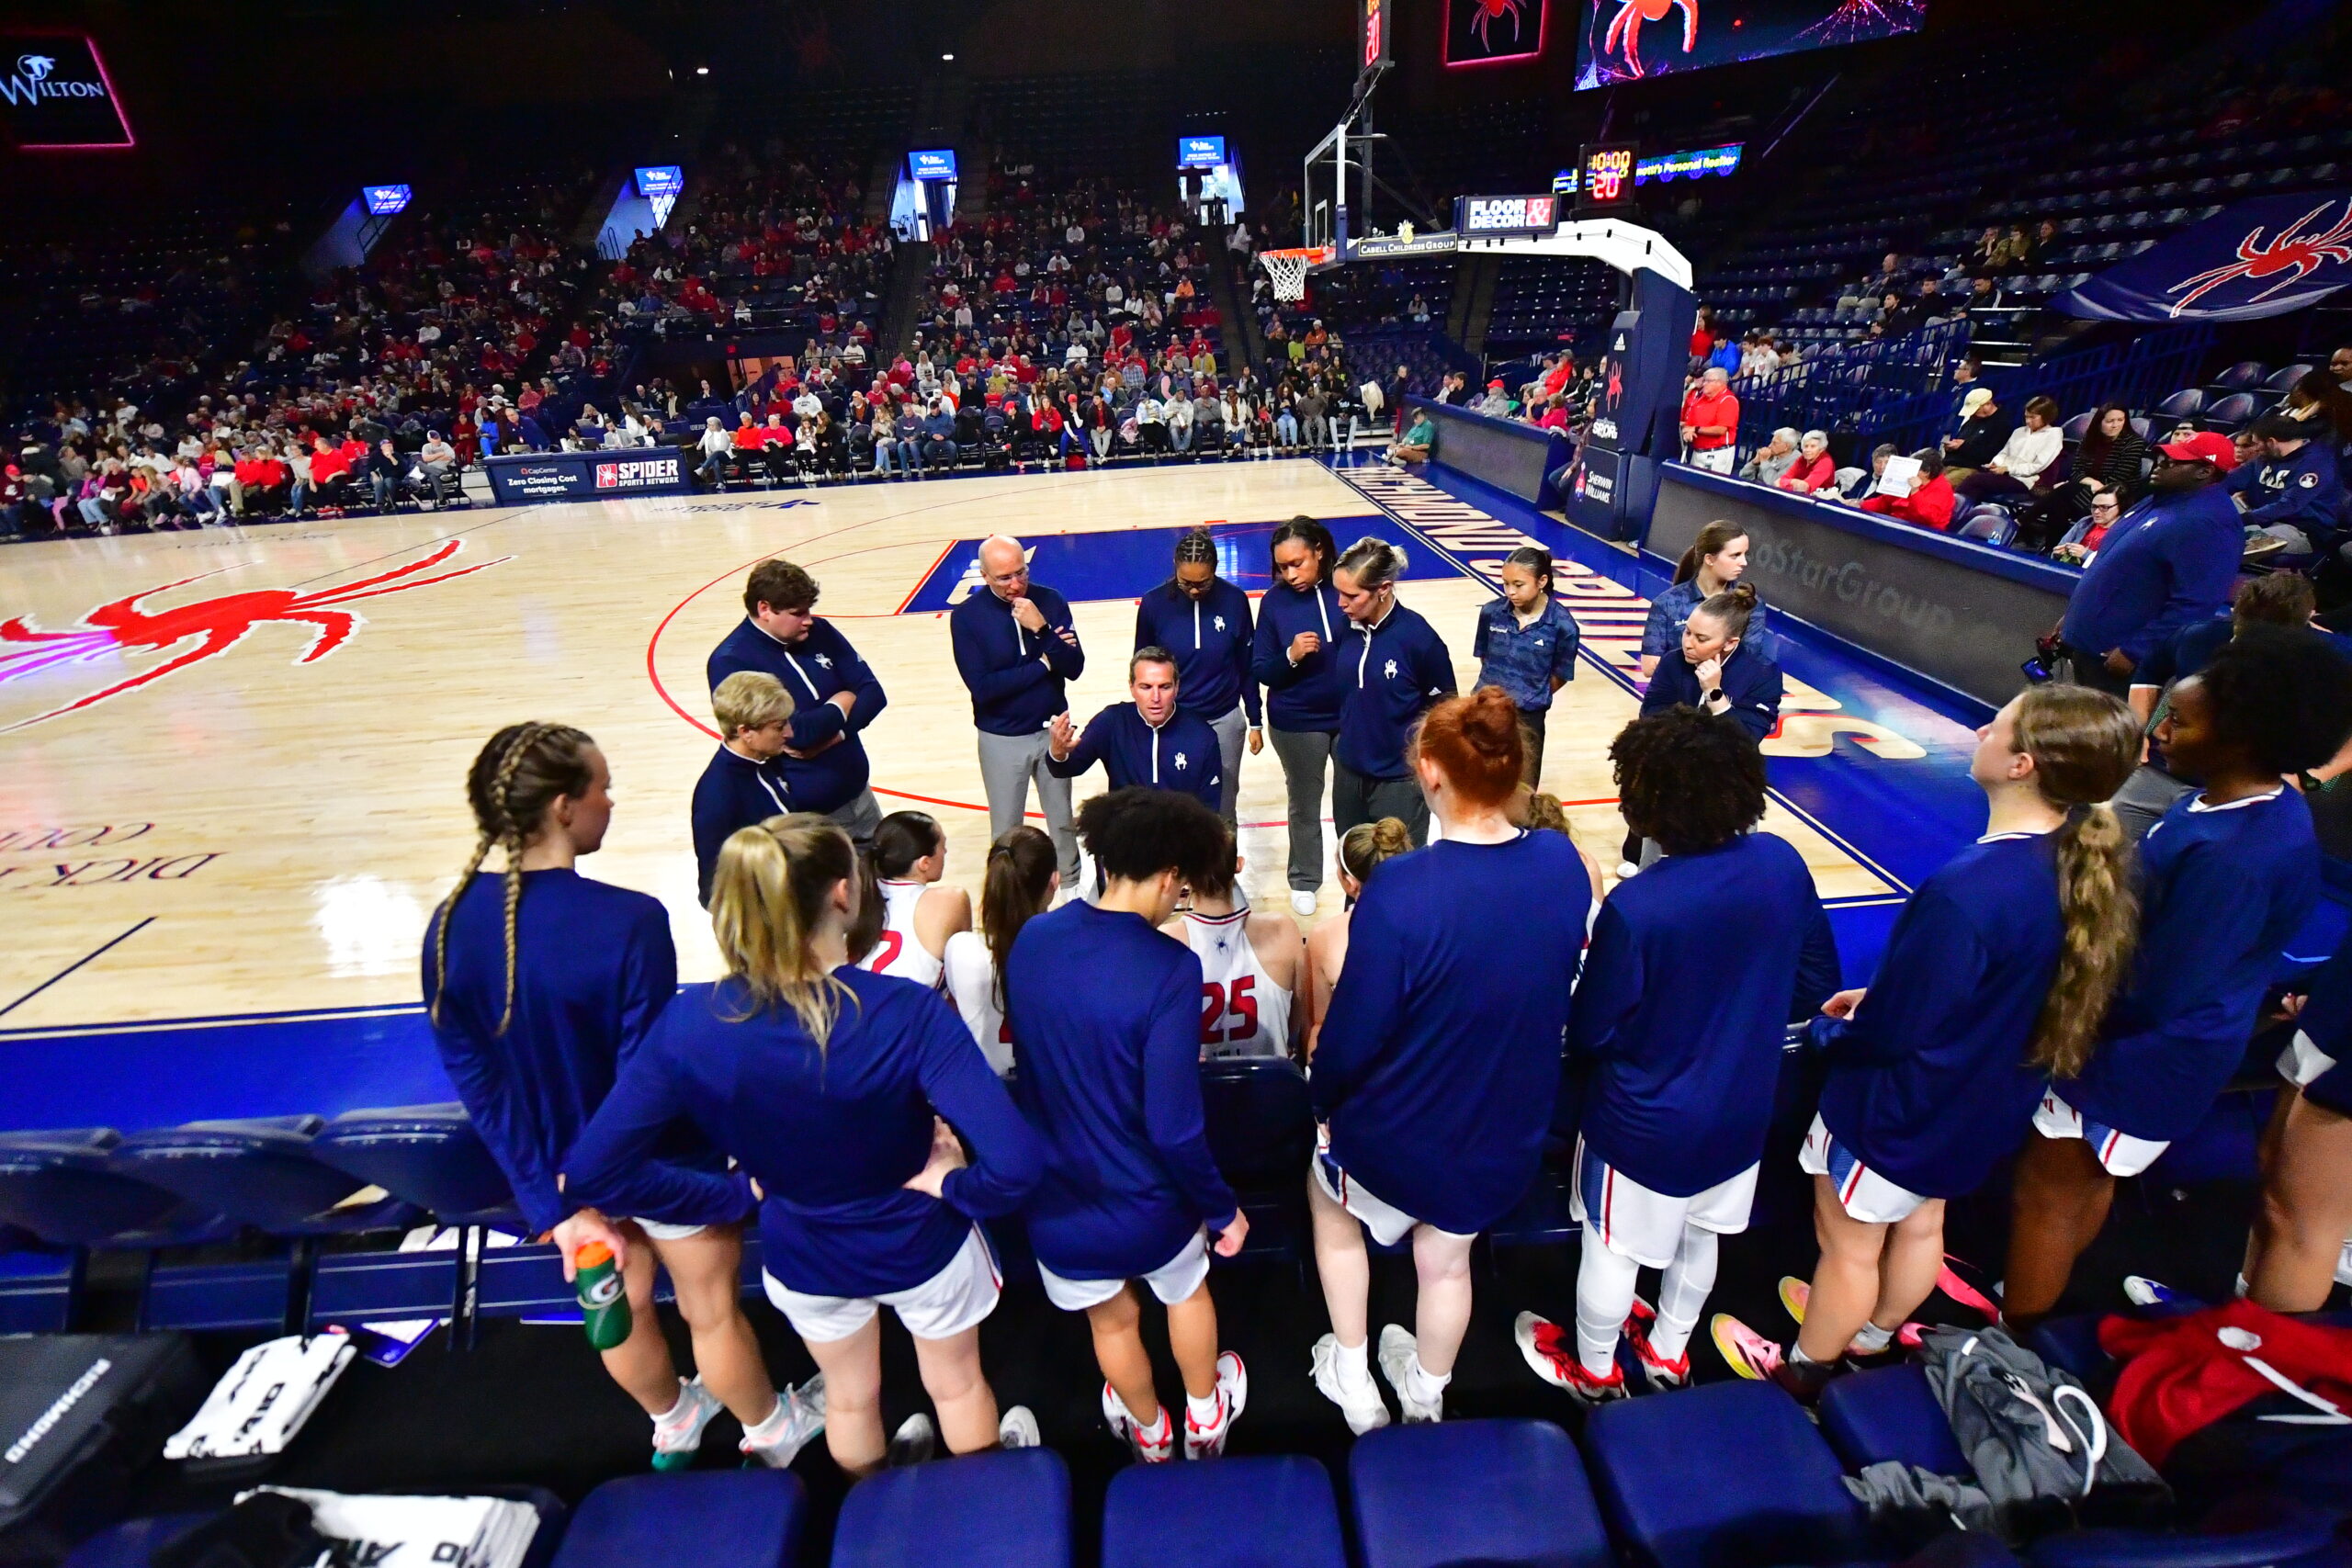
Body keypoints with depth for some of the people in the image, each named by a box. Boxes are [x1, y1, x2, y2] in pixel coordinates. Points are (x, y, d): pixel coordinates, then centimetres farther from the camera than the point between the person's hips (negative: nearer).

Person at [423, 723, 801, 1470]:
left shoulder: (451, 925, -14)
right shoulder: (628, 920, -33)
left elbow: (472, 1076, -8)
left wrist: (557, 1201, -2)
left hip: (562, 1169, 5)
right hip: (664, 1164, -5)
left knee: (621, 1309, 29)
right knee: (712, 1313, 20)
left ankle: (672, 1423, 57)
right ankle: (773, 1432, 47)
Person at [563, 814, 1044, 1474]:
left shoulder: (692, 1021, -26)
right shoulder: (906, 1011, -35)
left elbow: (593, 1171, -19)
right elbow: (1014, 1163, -41)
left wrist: (742, 1187, -9)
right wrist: (949, 1185, -19)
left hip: (803, 1258, 3)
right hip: (920, 1245, -2)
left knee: (849, 1397, 33)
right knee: (958, 1384, 29)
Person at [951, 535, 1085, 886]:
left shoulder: (1050, 601, -9)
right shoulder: (966, 616, -15)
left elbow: (1075, 668, -12)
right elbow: (982, 687, -22)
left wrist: (1042, 629, -27)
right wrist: (1043, 663, -17)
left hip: (1053, 730, 2)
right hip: (1002, 739, -2)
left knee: (1062, 820, 18)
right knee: (1006, 830, 13)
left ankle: (1072, 886, 38)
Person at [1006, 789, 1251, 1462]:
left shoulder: (1028, 942, -11)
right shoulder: (1169, 969, -28)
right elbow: (1173, 1127, -27)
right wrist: (1223, 1208, -10)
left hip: (1057, 1198, 3)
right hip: (1146, 1201, -3)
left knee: (1112, 1318, 28)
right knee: (1187, 1292, 29)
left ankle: (1149, 1432, 55)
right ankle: (1205, 1416, 55)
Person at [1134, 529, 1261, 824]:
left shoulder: (1234, 601, -8)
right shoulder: (1154, 604, -9)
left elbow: (1247, 666, 2)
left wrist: (1255, 721, 6)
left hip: (1224, 721, 0)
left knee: (1222, 810, 10)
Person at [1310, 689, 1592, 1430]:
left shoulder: (1400, 890, -33)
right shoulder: (1563, 863, -16)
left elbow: (1353, 1033, -23)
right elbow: (1558, 985, 1)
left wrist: (1322, 1100, -3)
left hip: (1399, 1132, -4)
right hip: (1509, 1129, 4)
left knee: (1329, 1193, 30)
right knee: (1446, 1260, 30)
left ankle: (1352, 1382, 43)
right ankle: (1426, 1396, 57)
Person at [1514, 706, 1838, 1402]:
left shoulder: (1634, 906, -33)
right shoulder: (1783, 864, -16)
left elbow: (1590, 1033, -21)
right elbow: (1816, 983, -1)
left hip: (1645, 1122, -6)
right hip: (1741, 1109, 6)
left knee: (1613, 1248, 19)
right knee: (1699, 1235, 28)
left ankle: (1593, 1370, 44)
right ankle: (1667, 1353, 53)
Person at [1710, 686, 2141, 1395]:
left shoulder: (1965, 890, -38)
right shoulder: (2085, 864, -10)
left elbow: (1890, 1035, -29)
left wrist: (1829, 1028, -7)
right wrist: (1880, 998, 5)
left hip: (1902, 1109, -8)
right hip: (1987, 1105, 8)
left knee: (1849, 1245, 16)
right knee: (1920, 1225, 29)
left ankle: (1802, 1368, 41)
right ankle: (1871, 1337, 55)